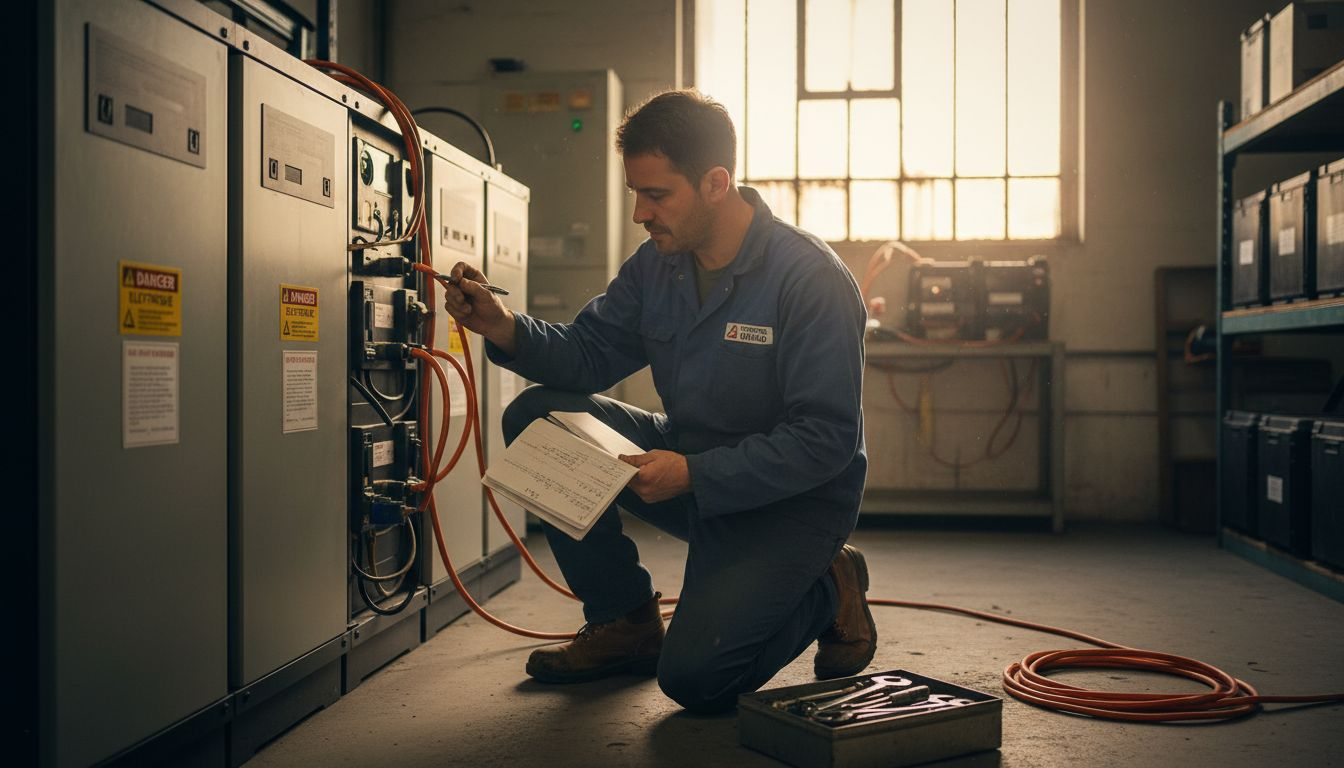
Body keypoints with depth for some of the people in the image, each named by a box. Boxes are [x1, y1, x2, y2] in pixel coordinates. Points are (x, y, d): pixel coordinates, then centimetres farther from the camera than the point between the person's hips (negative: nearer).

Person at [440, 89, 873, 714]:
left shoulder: (811, 279, -22)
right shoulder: (656, 264, 0)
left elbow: (827, 439, -24)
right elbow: (587, 354, 2)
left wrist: (693, 474, -30)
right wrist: (503, 328, -18)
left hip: (790, 499, -7)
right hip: (692, 465, 7)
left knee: (693, 678, -20)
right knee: (537, 417, -10)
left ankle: (827, 590, 10)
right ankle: (624, 622, 3)